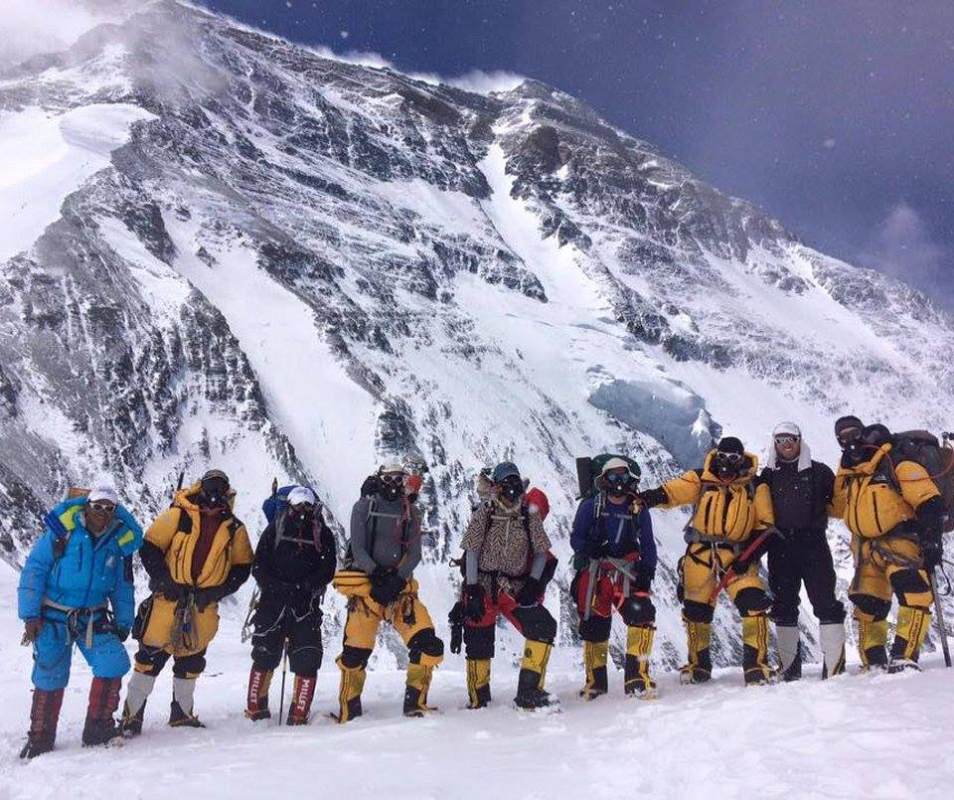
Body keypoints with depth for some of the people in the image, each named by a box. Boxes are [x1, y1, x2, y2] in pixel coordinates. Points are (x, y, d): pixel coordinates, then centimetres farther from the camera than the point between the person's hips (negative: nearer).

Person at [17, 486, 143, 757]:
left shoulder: (120, 539, 2)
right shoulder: (62, 530, -9)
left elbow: (123, 587, 12)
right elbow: (33, 570, -6)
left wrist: (123, 622, 9)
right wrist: (30, 615, -10)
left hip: (93, 619, 2)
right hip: (53, 617, -2)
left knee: (114, 662, -15)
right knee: (50, 677, 0)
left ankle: (98, 727, 3)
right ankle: (40, 738, 22)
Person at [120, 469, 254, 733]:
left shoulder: (235, 528, 4)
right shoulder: (178, 515, -5)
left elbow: (242, 567, 8)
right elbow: (149, 548, -5)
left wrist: (215, 592, -5)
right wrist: (167, 582, -12)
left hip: (204, 607, 3)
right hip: (168, 600, -3)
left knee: (191, 660, 14)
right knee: (150, 657, 0)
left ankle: (182, 712, 29)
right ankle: (132, 714, 13)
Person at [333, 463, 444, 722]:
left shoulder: (411, 512, 9)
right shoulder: (363, 507, 1)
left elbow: (414, 554, 3)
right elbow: (358, 548, -4)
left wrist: (397, 578, -13)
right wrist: (377, 574, -17)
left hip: (400, 585, 3)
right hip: (367, 583, -3)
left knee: (427, 641, -10)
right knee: (356, 652, -5)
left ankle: (415, 703, 5)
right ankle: (348, 714, 11)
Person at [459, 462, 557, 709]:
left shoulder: (529, 515, 3)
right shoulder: (483, 514, -2)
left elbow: (541, 552, 5)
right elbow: (472, 552, -4)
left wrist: (533, 583, -9)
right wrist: (472, 590, -11)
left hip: (516, 589, 2)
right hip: (483, 587, -2)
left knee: (544, 627, -17)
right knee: (479, 642, 0)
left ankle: (529, 691, -11)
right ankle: (478, 700, 19)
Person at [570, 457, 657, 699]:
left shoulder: (639, 510, 9)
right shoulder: (590, 506, 3)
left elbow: (648, 545, 11)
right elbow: (576, 538, 3)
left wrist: (646, 572, -4)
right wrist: (592, 548, -17)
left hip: (627, 573, 1)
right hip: (594, 573, -1)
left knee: (642, 613, -20)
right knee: (594, 625, 2)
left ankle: (637, 676, -13)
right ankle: (595, 681, 21)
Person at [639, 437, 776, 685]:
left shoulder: (755, 487, 2)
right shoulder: (701, 479, 1)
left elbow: (765, 526, 2)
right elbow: (672, 491, -13)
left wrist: (749, 556, -10)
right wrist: (648, 497, -33)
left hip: (737, 555, -1)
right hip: (700, 552, 1)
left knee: (753, 603, -19)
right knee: (696, 609, 7)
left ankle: (756, 664, -7)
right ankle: (698, 664, 26)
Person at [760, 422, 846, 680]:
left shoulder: (818, 471, 9)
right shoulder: (768, 476, 14)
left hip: (813, 543, -2)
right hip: (780, 546, 2)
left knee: (825, 602, -8)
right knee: (783, 605, 5)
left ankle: (835, 664, -5)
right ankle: (789, 666, 13)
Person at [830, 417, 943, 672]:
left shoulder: (895, 464, -7)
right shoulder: (846, 475, 13)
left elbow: (929, 501, -11)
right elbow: (838, 508, 28)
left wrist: (931, 539, -18)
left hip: (900, 539, -6)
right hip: (866, 547, 6)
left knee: (914, 594, -26)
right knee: (867, 607, 7)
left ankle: (904, 657, -27)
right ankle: (874, 665, 18)